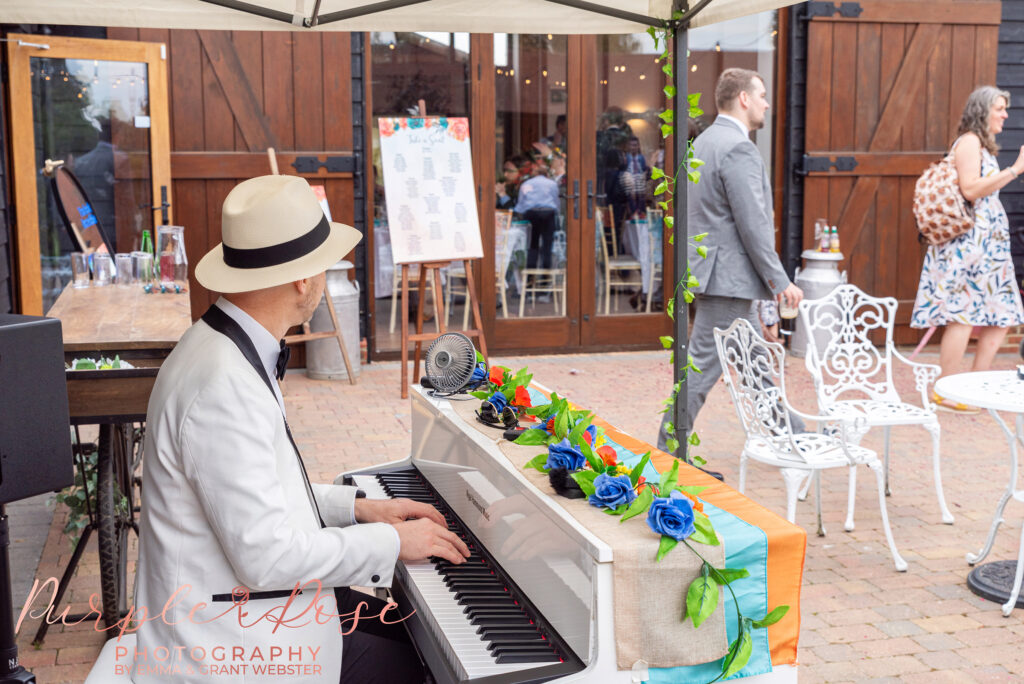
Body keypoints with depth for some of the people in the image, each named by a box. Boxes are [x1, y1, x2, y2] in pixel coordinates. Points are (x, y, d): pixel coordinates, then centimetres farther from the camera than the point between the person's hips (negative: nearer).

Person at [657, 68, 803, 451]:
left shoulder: (704, 141, 14)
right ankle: (669, 454, 4)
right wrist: (780, 281, -15)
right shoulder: (738, 149, -17)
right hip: (727, 276, -11)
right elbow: (753, 224, -21)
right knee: (703, 366, -4)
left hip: (715, 272, 11)